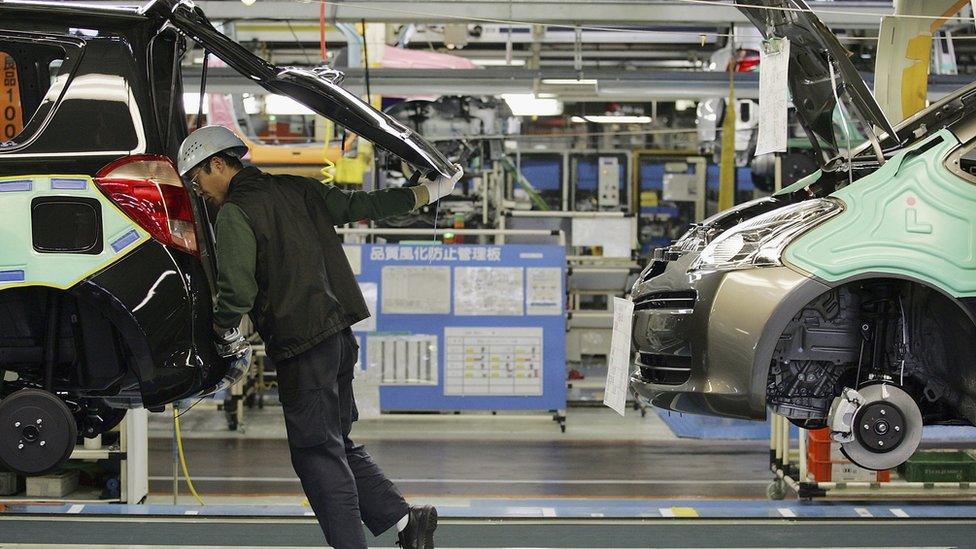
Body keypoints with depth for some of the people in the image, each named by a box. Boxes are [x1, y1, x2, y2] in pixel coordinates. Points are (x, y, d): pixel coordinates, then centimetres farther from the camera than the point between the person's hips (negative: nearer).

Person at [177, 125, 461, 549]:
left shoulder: (234, 214, -10)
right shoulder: (296, 189, 14)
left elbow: (237, 290, -18)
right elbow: (358, 205, 21)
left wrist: (224, 330, 3)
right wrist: (428, 191, 32)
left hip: (302, 345, -8)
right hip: (340, 334, 8)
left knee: (317, 454, 0)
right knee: (337, 444, 17)